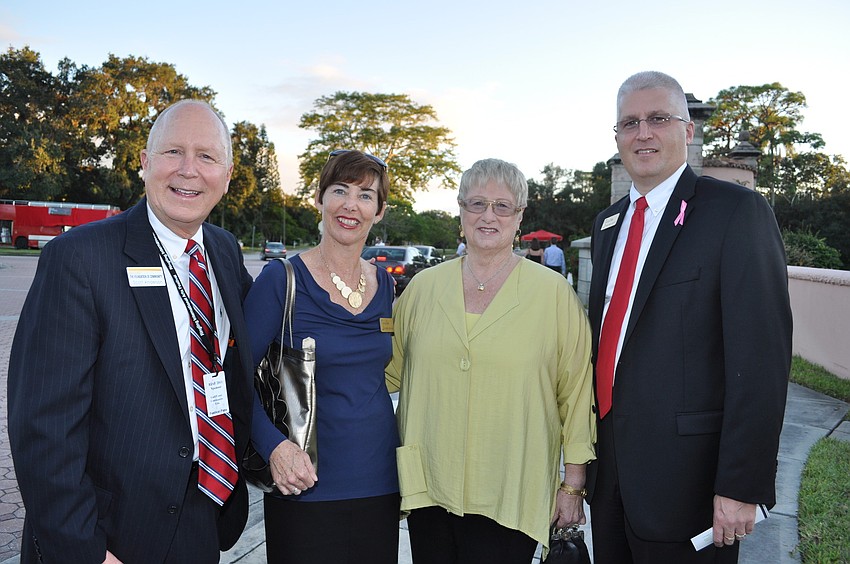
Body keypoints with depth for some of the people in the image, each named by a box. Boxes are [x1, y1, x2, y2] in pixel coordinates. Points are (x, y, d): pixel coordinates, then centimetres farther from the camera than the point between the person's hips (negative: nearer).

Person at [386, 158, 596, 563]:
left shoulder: (554, 293, -2)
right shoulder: (423, 286, 5)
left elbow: (576, 394, 0)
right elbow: (390, 370, 16)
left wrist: (573, 485, 0)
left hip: (509, 499, -2)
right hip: (429, 490, 3)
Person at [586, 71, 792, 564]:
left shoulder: (738, 212, -11)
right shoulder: (608, 223, 11)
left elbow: (760, 356, -16)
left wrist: (741, 486, -18)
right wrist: (593, 448, 13)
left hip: (685, 476, -6)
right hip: (609, 464, 6)